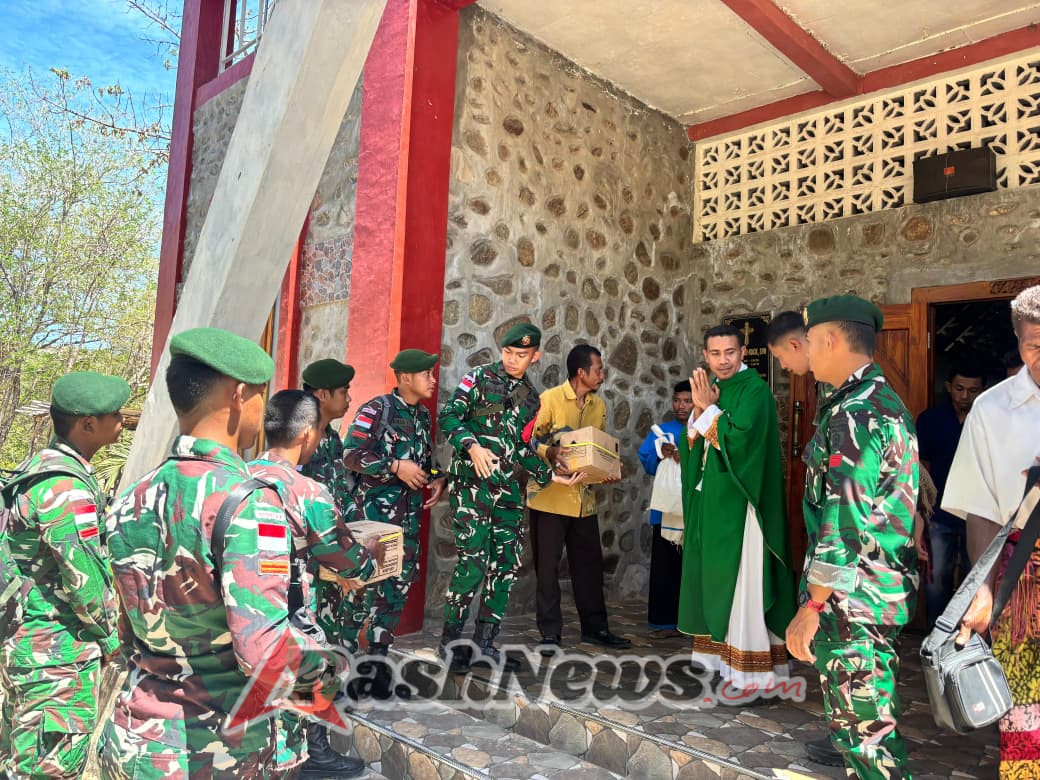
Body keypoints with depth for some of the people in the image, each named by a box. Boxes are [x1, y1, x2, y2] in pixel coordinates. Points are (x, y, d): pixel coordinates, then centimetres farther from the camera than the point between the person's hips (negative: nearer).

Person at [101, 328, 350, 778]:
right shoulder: (250, 502, -23)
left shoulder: (130, 502, -1)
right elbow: (264, 652, -28)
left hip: (133, 743, 6)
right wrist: (323, 655, -10)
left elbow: (132, 634, 8)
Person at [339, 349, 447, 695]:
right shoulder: (376, 409, -9)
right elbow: (351, 454, -16)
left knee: (398, 586, 9)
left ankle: (378, 660, 21)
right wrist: (395, 466, -21)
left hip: (410, 514, 7)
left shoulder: (423, 416, 13)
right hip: (375, 510, -7)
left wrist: (438, 479, 3)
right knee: (366, 584, -5)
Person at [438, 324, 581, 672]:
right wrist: (472, 446, -22)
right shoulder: (481, 377, 1)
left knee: (507, 564, 5)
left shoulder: (531, 398, 16)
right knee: (473, 560, -9)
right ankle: (451, 639, 7)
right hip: (472, 482, -6)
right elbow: (449, 416, -7)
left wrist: (552, 476, 11)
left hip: (509, 488, 6)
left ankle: (484, 642, 17)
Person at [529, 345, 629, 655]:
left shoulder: (599, 405, 11)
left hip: (584, 498, 6)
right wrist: (550, 454, -28)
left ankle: (594, 627, 26)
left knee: (589, 564, 12)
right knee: (547, 565, 3)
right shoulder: (550, 399, -9)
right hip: (550, 496, -6)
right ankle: (550, 632, 15)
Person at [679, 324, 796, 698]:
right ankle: (721, 653, 26)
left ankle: (748, 671, 6)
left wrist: (709, 409, -15)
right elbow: (689, 443, 7)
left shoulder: (754, 389, -12)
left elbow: (739, 440, -24)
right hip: (710, 499, 8)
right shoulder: (709, 388, 11)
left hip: (738, 503, -8)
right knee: (716, 578, 14)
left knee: (740, 583, -3)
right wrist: (699, 410, -8)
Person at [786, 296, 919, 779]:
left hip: (852, 599, -10)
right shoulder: (885, 400, 12)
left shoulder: (854, 412, -20)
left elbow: (844, 519, -24)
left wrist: (811, 607, -19)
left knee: (860, 728, 2)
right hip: (886, 589, 10)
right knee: (874, 718, 21)